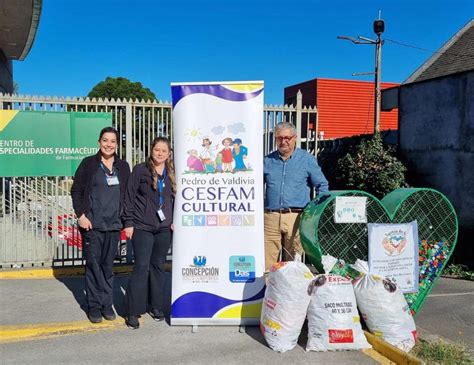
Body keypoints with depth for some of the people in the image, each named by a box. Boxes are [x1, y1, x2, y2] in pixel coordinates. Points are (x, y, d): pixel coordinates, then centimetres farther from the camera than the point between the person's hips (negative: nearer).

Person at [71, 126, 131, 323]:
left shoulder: (123, 167, 10)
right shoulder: (88, 163, 1)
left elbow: (127, 195, 14)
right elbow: (76, 191, 1)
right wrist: (81, 215, -8)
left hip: (113, 225, 3)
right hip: (92, 224, -2)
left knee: (108, 265, 8)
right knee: (93, 264, 0)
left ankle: (107, 304, 18)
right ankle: (94, 305, 11)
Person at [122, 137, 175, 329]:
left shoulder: (172, 174, 8)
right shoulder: (140, 170, -3)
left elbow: (175, 198, 15)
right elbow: (129, 196, -3)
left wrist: (174, 221, 6)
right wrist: (129, 222, -7)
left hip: (164, 228, 4)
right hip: (142, 227, -4)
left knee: (158, 266, 11)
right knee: (141, 267, -7)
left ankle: (156, 306, 24)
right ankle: (133, 311, 2)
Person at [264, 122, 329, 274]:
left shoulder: (307, 159, 7)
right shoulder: (268, 160, 13)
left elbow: (322, 186, 11)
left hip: (296, 217, -1)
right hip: (270, 217, 2)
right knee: (266, 263, -1)